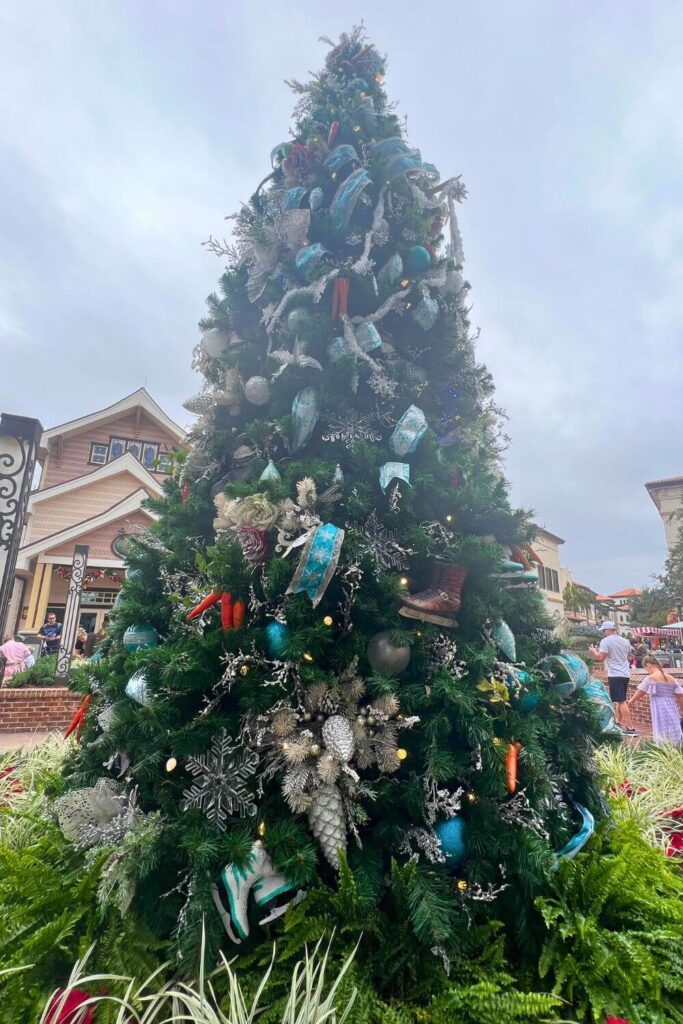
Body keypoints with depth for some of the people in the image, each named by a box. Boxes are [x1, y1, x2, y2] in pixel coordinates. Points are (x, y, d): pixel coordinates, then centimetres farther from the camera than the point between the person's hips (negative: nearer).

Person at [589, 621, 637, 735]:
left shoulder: (606, 641, -12)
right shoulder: (625, 641, 10)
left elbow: (600, 657, -17)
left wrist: (594, 651, 2)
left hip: (615, 674, -8)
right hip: (625, 674, 8)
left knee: (621, 701, -6)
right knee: (619, 700, 20)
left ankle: (630, 728, -7)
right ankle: (618, 723, 30)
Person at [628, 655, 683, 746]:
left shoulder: (650, 678, -5)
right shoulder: (672, 679, 9)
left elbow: (640, 692, 5)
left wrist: (632, 700, 22)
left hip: (659, 710, -5)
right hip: (672, 709, 5)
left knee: (662, 735, -2)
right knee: (673, 730, 9)